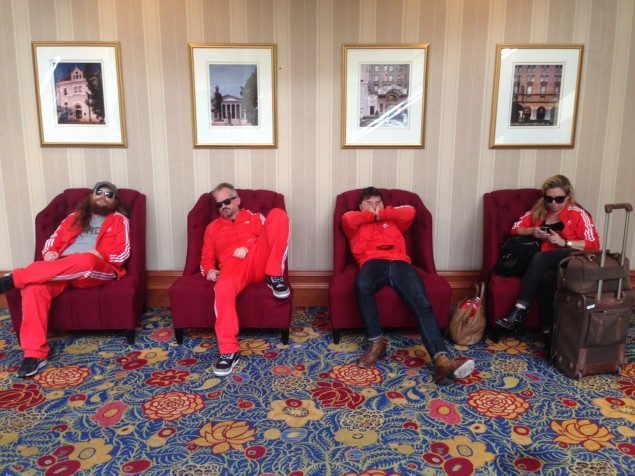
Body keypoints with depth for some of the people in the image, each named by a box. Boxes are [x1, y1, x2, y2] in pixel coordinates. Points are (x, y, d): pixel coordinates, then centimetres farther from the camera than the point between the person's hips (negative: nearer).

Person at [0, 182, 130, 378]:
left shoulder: (119, 220, 16)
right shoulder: (74, 217, 29)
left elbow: (122, 254, 3)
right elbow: (53, 240, 22)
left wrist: (98, 254, -13)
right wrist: (50, 253, 0)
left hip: (98, 270, -3)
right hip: (60, 270, 4)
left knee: (86, 260, -41)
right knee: (35, 286, -30)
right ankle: (35, 353, -31)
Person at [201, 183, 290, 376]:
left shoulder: (254, 217, 29)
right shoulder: (212, 228, 32)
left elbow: (270, 238, 13)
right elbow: (207, 258, 26)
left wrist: (248, 247, -6)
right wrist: (209, 270, 1)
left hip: (259, 261, 1)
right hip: (233, 266, 0)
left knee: (278, 213, -18)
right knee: (223, 287, -40)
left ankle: (275, 276, -20)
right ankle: (229, 350, -32)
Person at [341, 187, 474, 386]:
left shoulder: (392, 221, 38)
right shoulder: (358, 225, 31)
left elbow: (410, 212, 17)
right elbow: (347, 218, 6)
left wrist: (381, 214, 21)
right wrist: (372, 215, 19)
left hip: (400, 264, 2)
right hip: (373, 263, -2)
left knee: (422, 304, -26)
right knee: (362, 285, -40)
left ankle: (442, 361, -43)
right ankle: (376, 343, -25)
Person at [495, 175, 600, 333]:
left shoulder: (578, 214, 5)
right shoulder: (539, 210, 19)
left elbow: (594, 244, -3)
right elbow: (515, 228, 18)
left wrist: (563, 242, -15)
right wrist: (532, 231, -3)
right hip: (545, 264, 3)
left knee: (540, 258, -35)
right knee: (545, 277, -35)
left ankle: (519, 311, -38)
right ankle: (547, 327, -31)